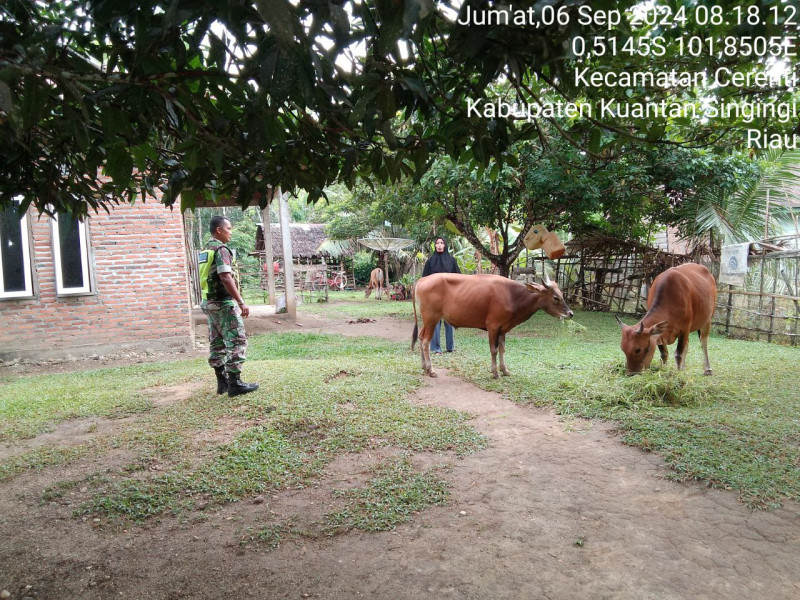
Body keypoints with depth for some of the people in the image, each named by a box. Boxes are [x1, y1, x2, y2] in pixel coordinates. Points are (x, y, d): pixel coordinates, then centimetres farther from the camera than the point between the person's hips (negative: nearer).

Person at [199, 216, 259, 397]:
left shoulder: (205, 251, 15)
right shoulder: (221, 249, -14)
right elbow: (226, 278, -24)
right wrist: (241, 302, -24)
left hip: (209, 302, 10)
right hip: (224, 303, -10)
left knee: (217, 343, 13)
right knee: (236, 342, -5)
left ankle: (222, 382, 20)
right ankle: (235, 384, -4)